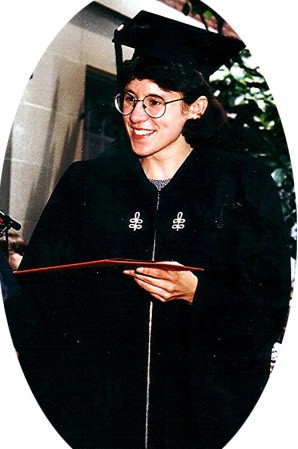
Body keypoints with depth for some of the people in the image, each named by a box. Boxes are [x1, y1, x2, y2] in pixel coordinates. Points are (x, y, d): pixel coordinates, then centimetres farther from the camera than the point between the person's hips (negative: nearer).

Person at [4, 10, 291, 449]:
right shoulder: (85, 183, 6)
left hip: (204, 409, -1)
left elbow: (270, 309, -3)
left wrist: (197, 293, -18)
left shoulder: (244, 186, 1)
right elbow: (39, 297, 0)